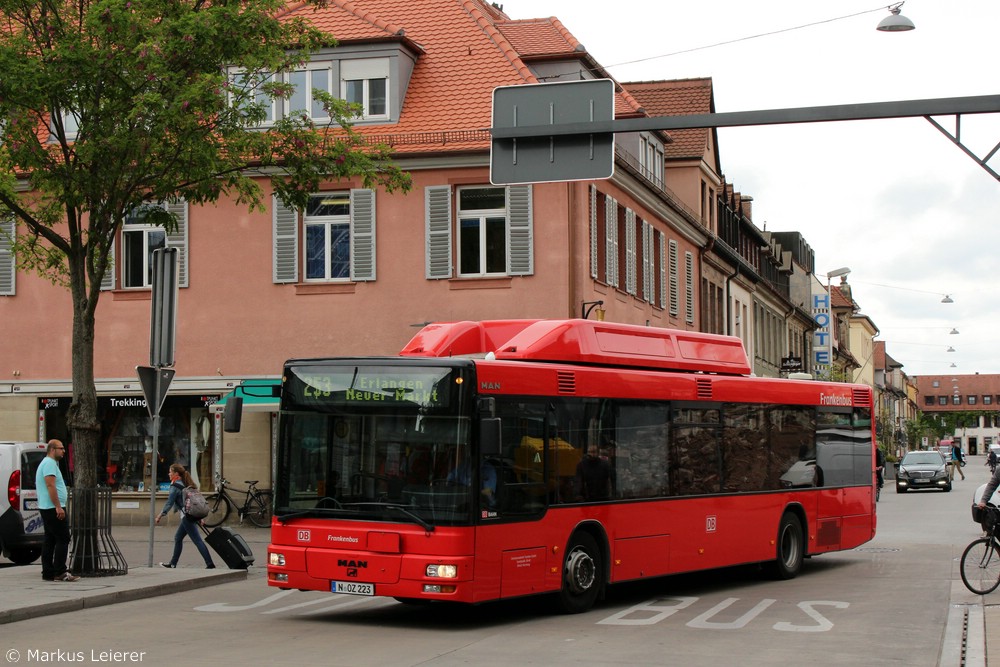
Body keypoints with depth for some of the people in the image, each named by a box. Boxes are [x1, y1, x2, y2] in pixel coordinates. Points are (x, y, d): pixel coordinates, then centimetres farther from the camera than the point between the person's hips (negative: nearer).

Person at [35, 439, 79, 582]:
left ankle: (48, 573, 8)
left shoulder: (46, 463, 21)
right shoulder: (50, 463, -13)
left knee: (50, 540, 9)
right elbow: (50, 486, -22)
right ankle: (60, 572, -12)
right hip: (53, 508, -11)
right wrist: (58, 507, -25)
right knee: (63, 539, -10)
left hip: (46, 508, 11)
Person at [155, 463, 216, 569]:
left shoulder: (175, 486, -8)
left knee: (197, 540, -12)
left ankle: (210, 565, -17)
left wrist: (161, 515, -7)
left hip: (187, 516, -9)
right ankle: (173, 564, 25)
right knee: (178, 538, 19)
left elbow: (169, 502, -11)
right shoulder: (186, 484, 18)